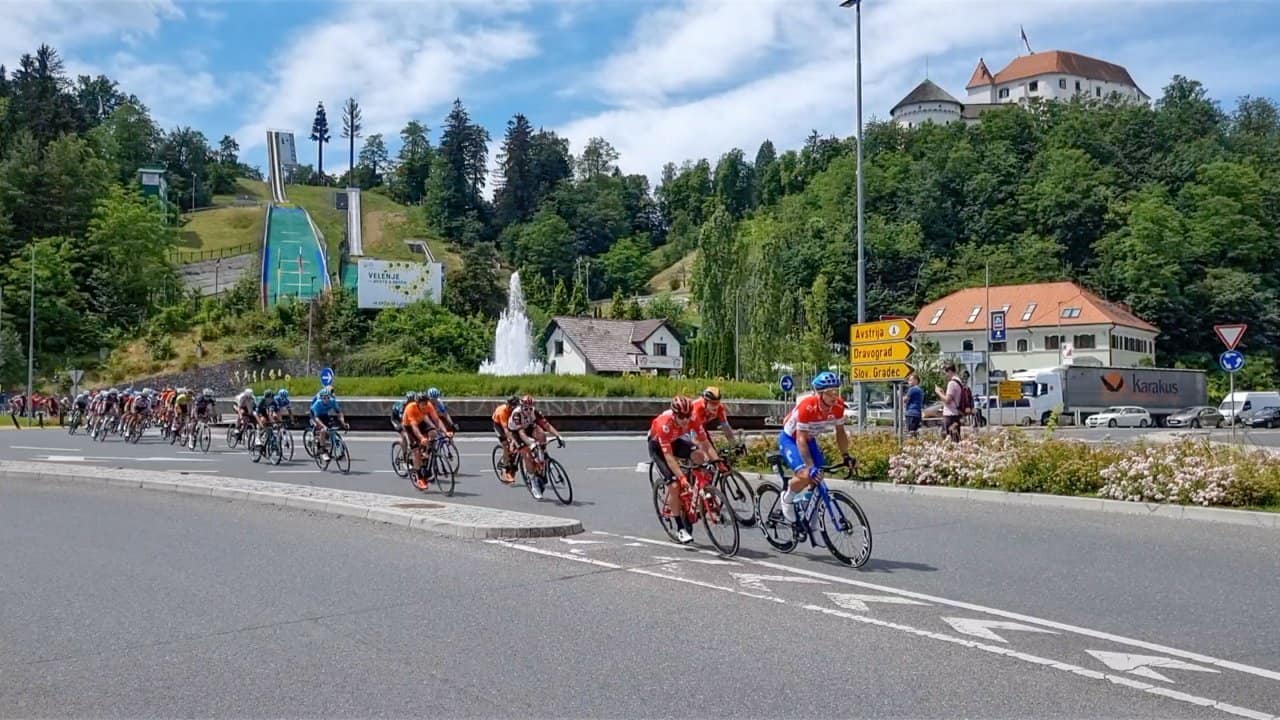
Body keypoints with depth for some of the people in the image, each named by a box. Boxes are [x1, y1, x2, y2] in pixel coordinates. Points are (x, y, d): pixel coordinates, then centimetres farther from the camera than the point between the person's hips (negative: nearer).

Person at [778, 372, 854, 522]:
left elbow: (840, 432, -4)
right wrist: (810, 467, -42)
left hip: (810, 439, 6)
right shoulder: (807, 406, -37)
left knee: (818, 478, -1)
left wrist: (846, 456, -12)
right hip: (790, 438, -6)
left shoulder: (838, 406, -19)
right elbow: (801, 439, -36)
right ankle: (787, 498, 3)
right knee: (805, 475, -27)